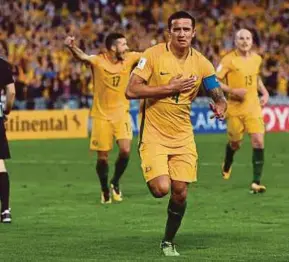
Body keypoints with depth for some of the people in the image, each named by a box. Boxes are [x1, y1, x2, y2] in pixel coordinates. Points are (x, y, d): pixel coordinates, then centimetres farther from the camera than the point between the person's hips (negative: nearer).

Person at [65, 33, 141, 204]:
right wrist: (72, 47, -53)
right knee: (102, 157, 3)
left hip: (122, 113, 2)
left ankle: (116, 182, 13)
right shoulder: (98, 61, -14)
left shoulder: (129, 59, -3)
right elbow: (82, 56, -32)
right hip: (102, 115, -2)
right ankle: (105, 190, 27)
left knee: (125, 150, -14)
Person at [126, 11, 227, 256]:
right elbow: (131, 91, -16)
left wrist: (220, 107, -20)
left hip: (183, 137, 3)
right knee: (161, 188, -19)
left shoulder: (202, 64, 0)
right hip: (153, 134, -3)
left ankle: (168, 242, 22)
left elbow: (219, 97, 6)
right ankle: (152, 178, 19)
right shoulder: (153, 55, -10)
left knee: (180, 193, -1)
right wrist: (171, 87, -19)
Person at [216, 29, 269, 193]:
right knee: (235, 143, 13)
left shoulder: (257, 59, 5)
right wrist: (233, 90, -21)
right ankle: (227, 166, 48)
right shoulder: (229, 60, -11)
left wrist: (265, 93, 11)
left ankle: (256, 182, -12)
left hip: (253, 107, 3)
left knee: (258, 142, -14)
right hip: (235, 107, -3)